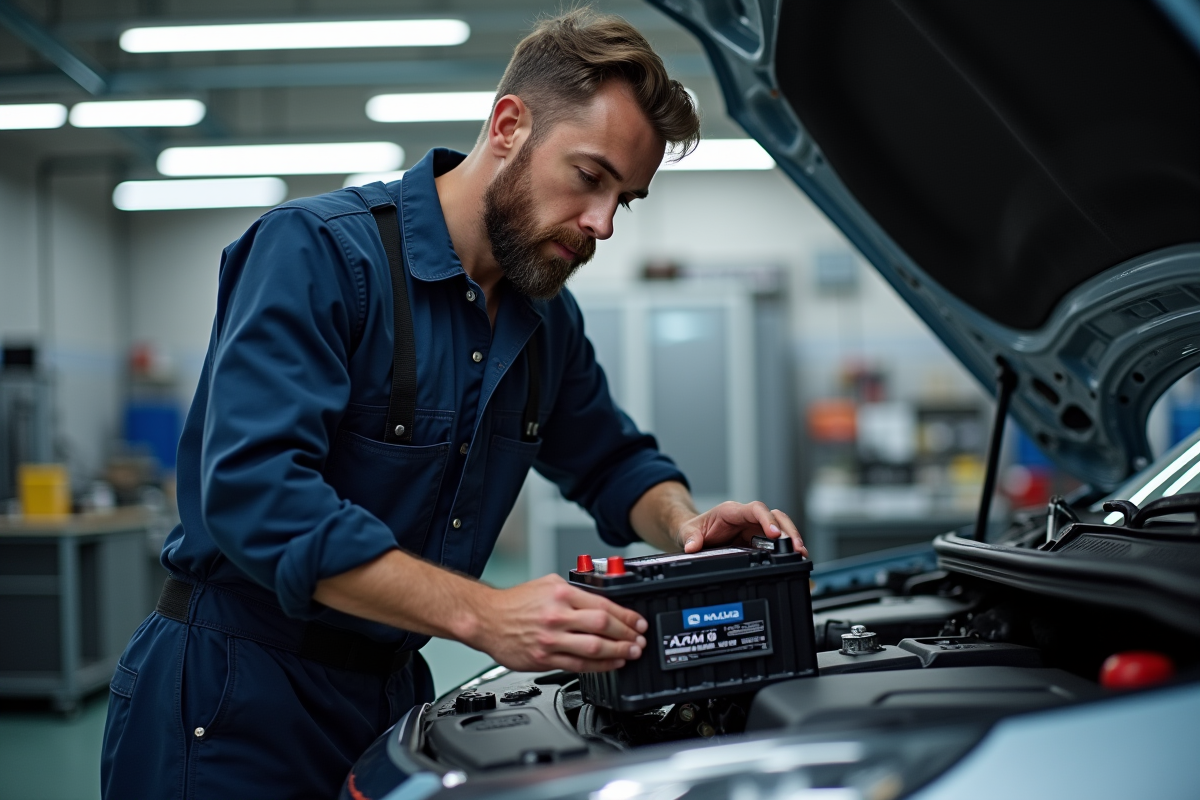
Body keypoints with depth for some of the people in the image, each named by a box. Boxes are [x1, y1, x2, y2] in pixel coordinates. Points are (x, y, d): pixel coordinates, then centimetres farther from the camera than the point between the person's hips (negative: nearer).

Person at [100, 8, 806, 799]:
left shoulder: (548, 318, 5)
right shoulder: (317, 250, -20)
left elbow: (612, 461, 19)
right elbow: (257, 495, -31)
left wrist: (689, 527, -6)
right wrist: (485, 615, -36)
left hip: (391, 689, 7)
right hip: (232, 700, -7)